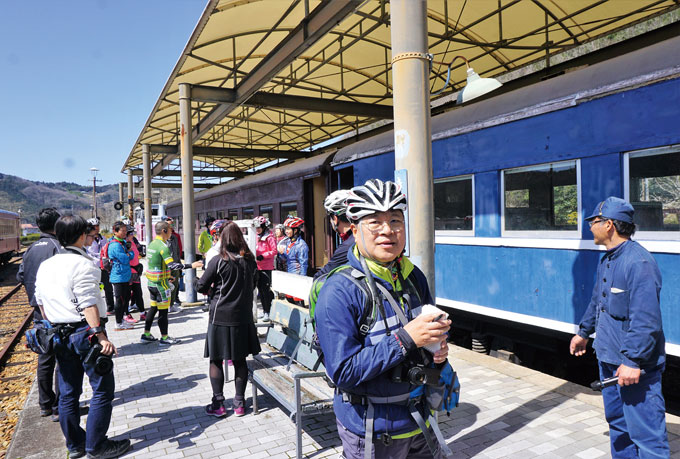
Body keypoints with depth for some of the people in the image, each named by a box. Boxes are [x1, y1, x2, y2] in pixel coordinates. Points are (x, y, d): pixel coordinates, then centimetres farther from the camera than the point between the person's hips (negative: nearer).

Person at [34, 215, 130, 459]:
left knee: (68, 393, 15)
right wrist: (101, 336, -22)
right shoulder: (82, 264, -15)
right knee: (102, 389, 1)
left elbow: (41, 304, 16)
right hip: (85, 332, -9)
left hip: (60, 335, 9)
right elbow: (88, 306, -21)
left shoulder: (44, 265, 11)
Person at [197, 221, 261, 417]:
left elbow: (202, 286, -5)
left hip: (220, 316, -3)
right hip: (243, 316, 4)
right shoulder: (250, 261, -1)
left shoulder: (218, 261, -13)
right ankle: (239, 403, 19)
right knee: (240, 360, 12)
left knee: (216, 360, 10)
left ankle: (218, 403, 15)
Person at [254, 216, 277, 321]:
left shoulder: (269, 237, -9)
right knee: (260, 289, 12)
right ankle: (264, 310, 23)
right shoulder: (257, 237, 15)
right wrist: (254, 255, 8)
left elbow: (274, 251, -13)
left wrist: (263, 256, -20)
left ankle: (268, 312, -1)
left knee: (266, 289, -8)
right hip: (258, 266, 8)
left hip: (266, 267, -8)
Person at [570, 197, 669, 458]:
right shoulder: (607, 259, 10)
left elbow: (645, 319, -26)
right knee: (617, 422, 22)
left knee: (645, 432, -4)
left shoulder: (638, 262, -21)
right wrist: (584, 332, 30)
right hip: (609, 358, 10)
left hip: (635, 367, -10)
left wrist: (633, 361, -27)